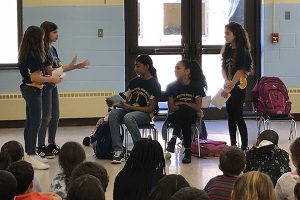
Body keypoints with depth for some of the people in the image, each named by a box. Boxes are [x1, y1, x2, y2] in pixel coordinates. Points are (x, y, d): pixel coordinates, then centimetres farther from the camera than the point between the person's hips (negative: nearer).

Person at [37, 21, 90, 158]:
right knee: (46, 116, -8)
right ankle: (41, 147, -4)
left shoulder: (52, 49, 13)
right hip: (45, 85, -9)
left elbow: (60, 67, 10)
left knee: (55, 116, 11)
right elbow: (50, 71, -19)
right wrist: (71, 66, -20)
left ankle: (52, 144, 19)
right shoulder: (42, 50, -15)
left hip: (53, 85, 9)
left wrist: (76, 66, -3)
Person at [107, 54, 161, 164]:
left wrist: (130, 107, -18)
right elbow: (125, 99, 11)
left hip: (145, 114, -6)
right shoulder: (134, 81, 15)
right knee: (113, 114, -26)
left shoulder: (154, 84, -4)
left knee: (128, 118, -37)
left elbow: (150, 108, -9)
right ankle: (118, 151, -32)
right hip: (129, 110, 6)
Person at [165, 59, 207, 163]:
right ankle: (187, 151, -44)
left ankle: (174, 139, -44)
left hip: (190, 115, 0)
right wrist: (187, 105, -15)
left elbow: (198, 107, -2)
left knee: (184, 111, -38)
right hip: (175, 116, 1)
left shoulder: (196, 86, 0)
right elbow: (171, 108, -1)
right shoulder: (171, 86, 3)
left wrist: (183, 104, -12)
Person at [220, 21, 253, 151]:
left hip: (238, 87, -7)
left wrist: (230, 86, -19)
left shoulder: (242, 50, -13)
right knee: (231, 116, 11)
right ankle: (233, 145, 20)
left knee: (238, 117, -6)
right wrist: (226, 81, -12)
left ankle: (245, 146, 1)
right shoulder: (227, 49, 8)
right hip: (228, 86, 7)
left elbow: (240, 70, -17)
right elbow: (223, 68, 6)